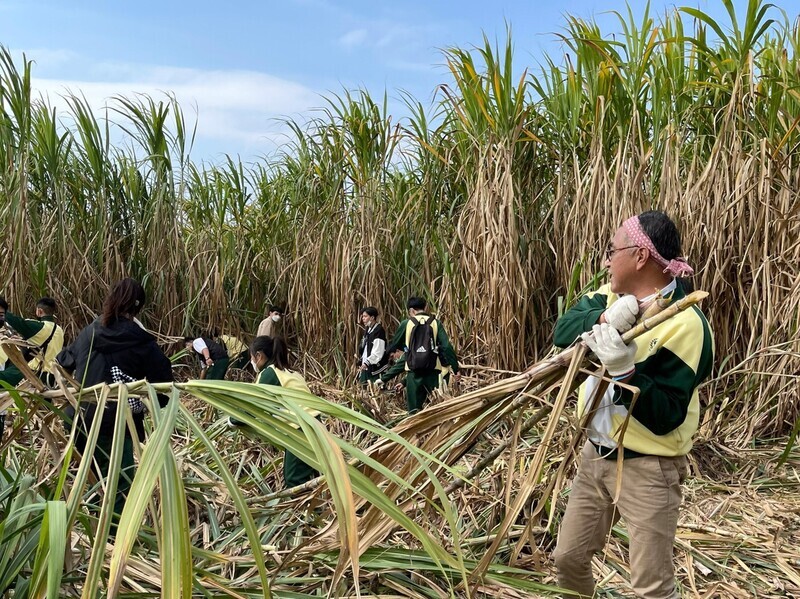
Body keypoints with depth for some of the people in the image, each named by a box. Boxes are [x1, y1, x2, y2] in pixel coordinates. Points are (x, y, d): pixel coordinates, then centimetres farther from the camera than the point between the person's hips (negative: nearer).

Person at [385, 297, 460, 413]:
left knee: (414, 408, 8)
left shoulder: (406, 323, 3)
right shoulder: (435, 322, 3)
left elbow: (395, 343, 17)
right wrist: (456, 369, -1)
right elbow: (446, 347, -5)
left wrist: (388, 350, 40)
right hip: (432, 370, 0)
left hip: (414, 370, 0)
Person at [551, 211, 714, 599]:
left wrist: (624, 370, -37)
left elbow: (665, 418, -24)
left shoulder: (685, 323, -22)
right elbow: (562, 331, -10)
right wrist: (603, 318, -28)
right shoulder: (612, 294, 2)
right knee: (568, 559, 19)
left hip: (647, 470, -7)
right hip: (595, 456, 7)